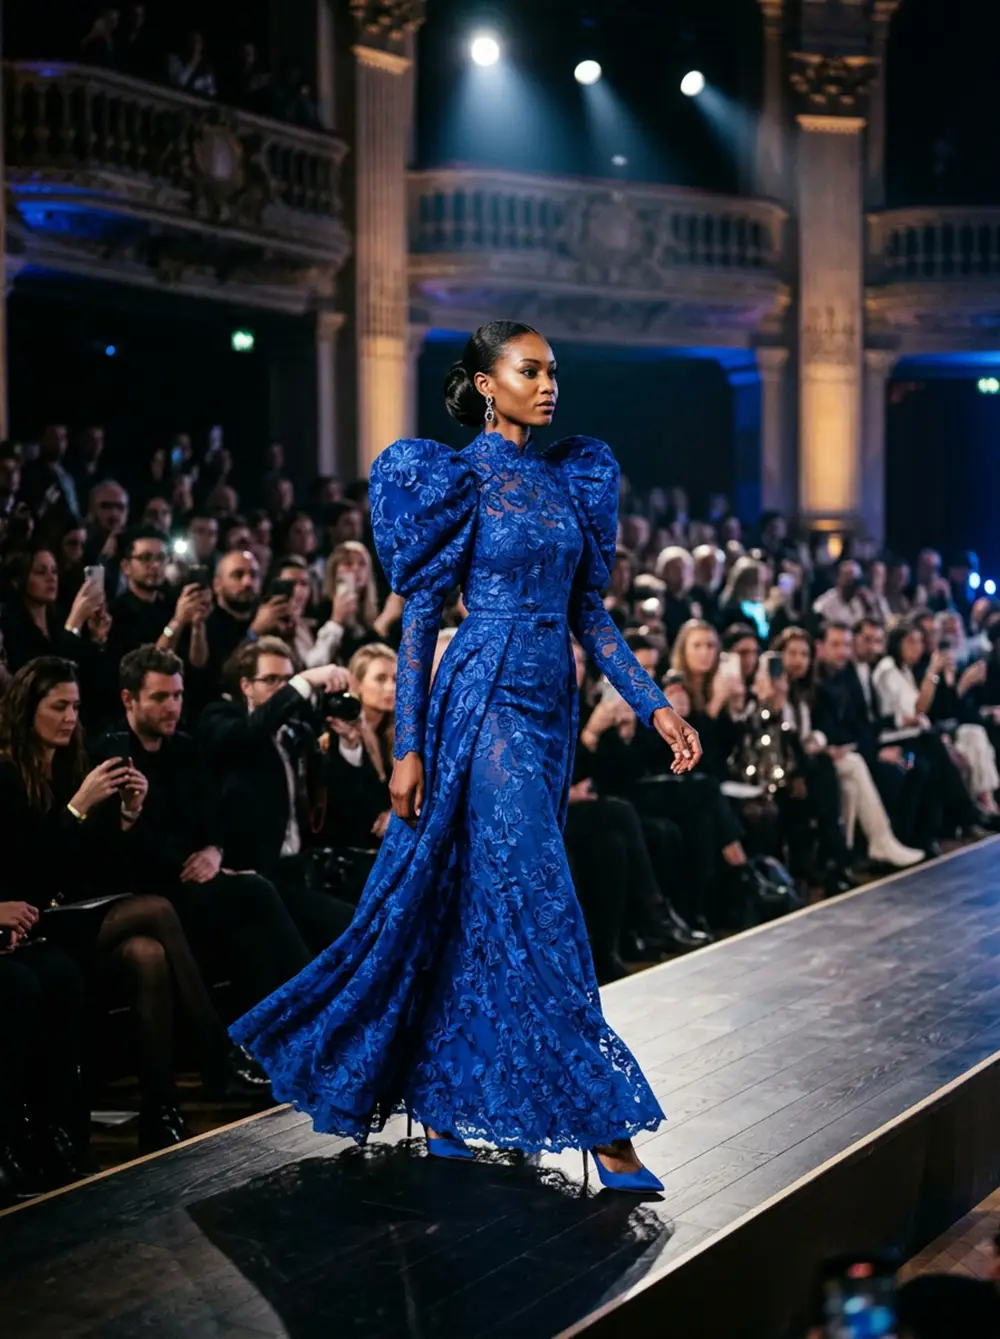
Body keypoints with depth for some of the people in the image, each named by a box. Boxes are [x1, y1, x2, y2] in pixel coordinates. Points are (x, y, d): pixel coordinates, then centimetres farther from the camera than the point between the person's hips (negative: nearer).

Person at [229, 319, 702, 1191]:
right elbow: (420, 615, -8)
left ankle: (436, 1094, 25)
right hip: (487, 701, -7)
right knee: (536, 903, -7)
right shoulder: (461, 479, -7)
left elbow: (588, 608, 15)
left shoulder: (567, 477, 13)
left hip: (551, 704, 7)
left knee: (474, 900, 12)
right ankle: (601, 1126, -2)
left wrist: (655, 705, 7)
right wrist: (408, 748, -13)